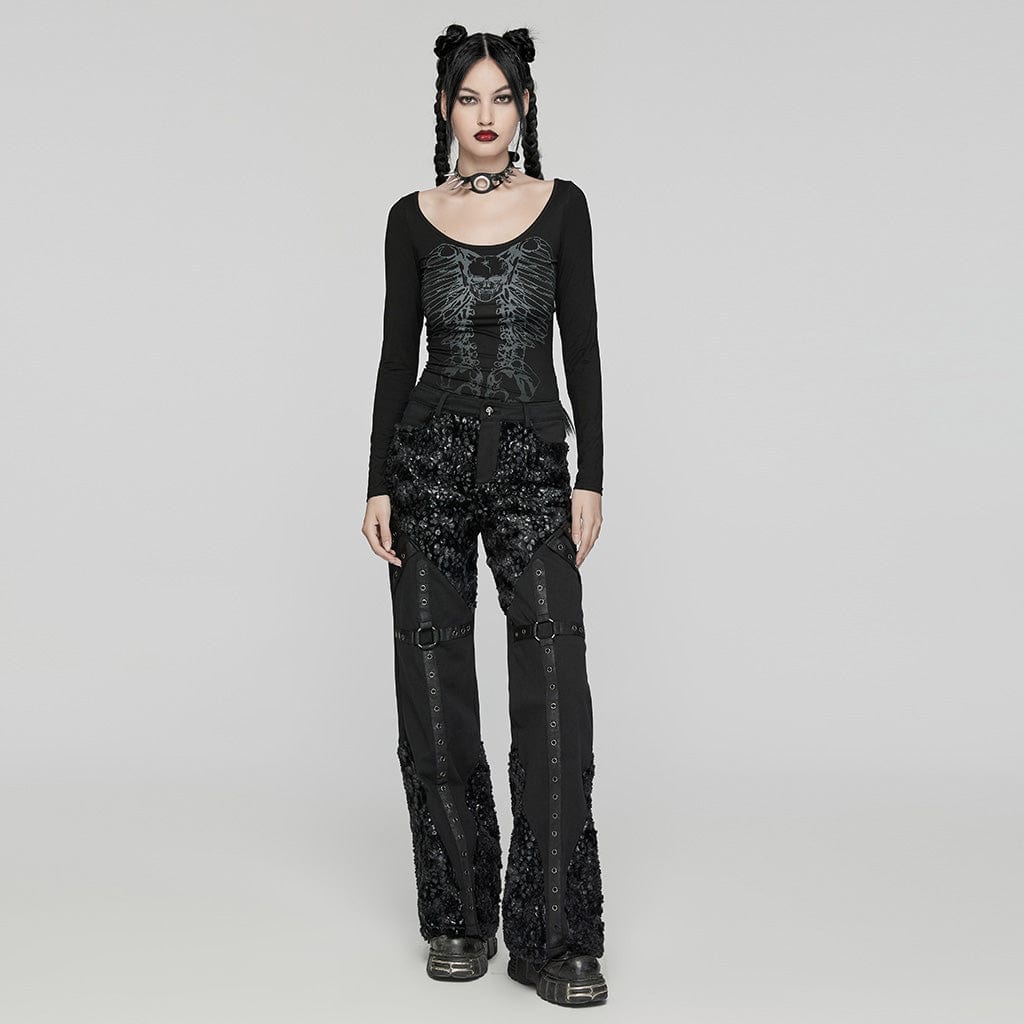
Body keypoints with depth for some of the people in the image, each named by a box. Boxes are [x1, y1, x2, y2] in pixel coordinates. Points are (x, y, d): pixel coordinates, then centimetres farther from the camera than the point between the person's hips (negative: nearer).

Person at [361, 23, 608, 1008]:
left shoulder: (562, 206, 5)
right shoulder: (413, 217, 6)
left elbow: (581, 347, 3)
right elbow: (397, 354, 6)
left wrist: (590, 478, -4)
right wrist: (378, 485, -1)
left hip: (533, 459, -1)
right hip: (432, 457, 1)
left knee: (555, 691, -11)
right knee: (435, 686, 2)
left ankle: (553, 936, -4)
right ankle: (459, 916, 16)